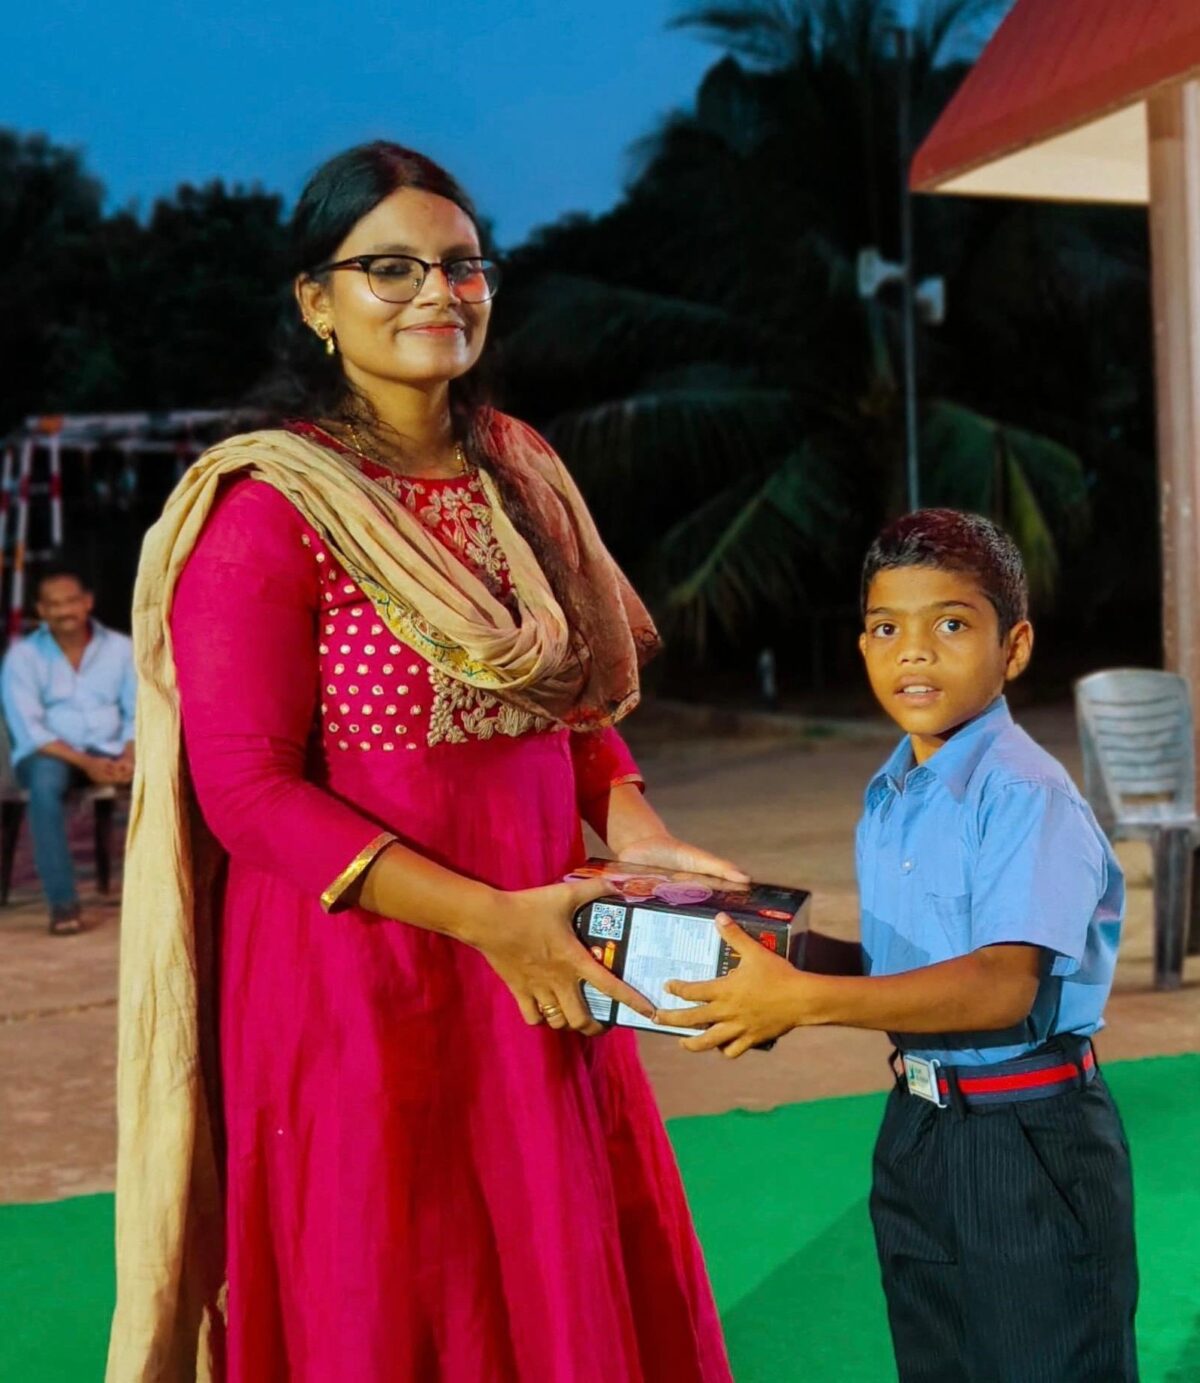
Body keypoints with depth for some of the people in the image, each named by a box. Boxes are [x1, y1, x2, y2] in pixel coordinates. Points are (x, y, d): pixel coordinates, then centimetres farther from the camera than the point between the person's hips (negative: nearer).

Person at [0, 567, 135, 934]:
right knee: (46, 781, -39)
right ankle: (63, 902, -34)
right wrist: (84, 763, -23)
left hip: (109, 751, 2)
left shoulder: (119, 647, 4)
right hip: (49, 752, -2)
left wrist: (129, 756, -18)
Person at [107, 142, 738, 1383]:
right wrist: (486, 918, -19)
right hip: (359, 984, -6)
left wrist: (635, 830, -4)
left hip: (536, 974, 6)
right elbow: (246, 791, -16)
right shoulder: (268, 511, -13)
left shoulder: (517, 470, 8)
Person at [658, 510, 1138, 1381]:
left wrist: (804, 1000, -32)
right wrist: (779, 960, -3)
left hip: (1030, 1142, -8)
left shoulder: (1025, 793, -20)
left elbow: (1002, 986, -30)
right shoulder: (887, 798, 7)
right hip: (918, 1126, 8)